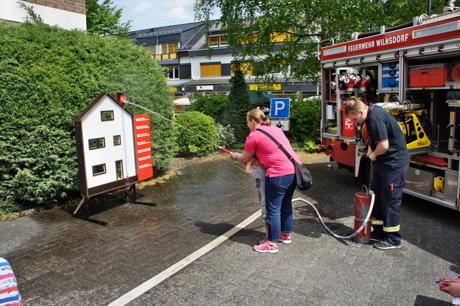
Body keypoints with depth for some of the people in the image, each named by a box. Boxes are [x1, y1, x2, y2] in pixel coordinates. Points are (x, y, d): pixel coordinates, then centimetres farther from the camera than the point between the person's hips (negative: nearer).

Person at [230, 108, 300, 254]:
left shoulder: (253, 136, -5)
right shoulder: (276, 129, 18)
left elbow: (245, 159, 8)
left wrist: (235, 155, 27)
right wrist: (257, 155, 30)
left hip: (279, 174, -8)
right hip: (295, 170, 8)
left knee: (273, 209, 3)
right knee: (286, 204, 22)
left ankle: (272, 244, 11)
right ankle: (287, 234, 35)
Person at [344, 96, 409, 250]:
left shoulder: (376, 117, -24)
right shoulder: (371, 114, 7)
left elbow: (384, 145, -27)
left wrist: (373, 154, -8)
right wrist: (371, 149, 3)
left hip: (394, 163, -10)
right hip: (383, 162, 10)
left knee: (390, 200, -1)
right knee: (376, 195, 15)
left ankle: (393, 239, 13)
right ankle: (379, 232, 27)